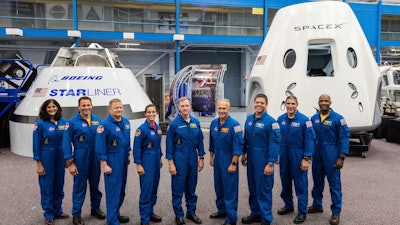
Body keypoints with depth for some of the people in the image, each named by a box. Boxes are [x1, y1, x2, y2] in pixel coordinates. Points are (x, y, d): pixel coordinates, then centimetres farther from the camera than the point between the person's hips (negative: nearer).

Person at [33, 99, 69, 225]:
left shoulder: (63, 122, 2)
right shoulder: (40, 124, -7)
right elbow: (36, 145, -6)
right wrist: (38, 164, -8)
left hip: (60, 158, 4)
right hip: (46, 158, -4)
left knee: (59, 186, 13)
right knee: (47, 187, 4)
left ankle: (57, 211, 28)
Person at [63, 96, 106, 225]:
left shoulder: (97, 120, 2)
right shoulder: (72, 122, -9)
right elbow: (66, 142, -9)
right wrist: (70, 163, -12)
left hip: (96, 158, 4)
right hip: (80, 160, -4)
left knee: (95, 185, 17)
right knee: (79, 187, 5)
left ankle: (95, 209, 35)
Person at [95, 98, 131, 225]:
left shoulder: (126, 122, 4)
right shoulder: (105, 124, -15)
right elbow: (100, 146, -15)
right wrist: (104, 164, -16)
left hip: (123, 160, 7)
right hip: (112, 161, -7)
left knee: (121, 189, 17)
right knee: (113, 191, -1)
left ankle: (116, 213, 33)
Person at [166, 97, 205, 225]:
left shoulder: (196, 122, 3)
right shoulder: (174, 124, -7)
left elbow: (200, 141, 8)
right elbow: (169, 145, -6)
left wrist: (201, 159, 6)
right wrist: (171, 163, -9)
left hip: (193, 159, 4)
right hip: (179, 159, -3)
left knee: (191, 187, 13)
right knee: (178, 188, 4)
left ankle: (191, 212, 28)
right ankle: (178, 214, 19)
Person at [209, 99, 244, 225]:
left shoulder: (234, 125, -16)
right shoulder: (214, 123, 4)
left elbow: (237, 146, -17)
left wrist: (233, 164, -18)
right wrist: (211, 157, 16)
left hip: (228, 160, -6)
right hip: (217, 159, 7)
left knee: (230, 189, 0)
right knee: (218, 186, 18)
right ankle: (222, 210, 36)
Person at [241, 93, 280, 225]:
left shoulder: (271, 122, -14)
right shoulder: (249, 119, 6)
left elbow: (274, 144, -16)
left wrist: (270, 163, -19)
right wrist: (243, 154, 14)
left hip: (263, 160, -6)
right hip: (251, 158, 6)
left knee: (264, 189, 1)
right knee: (252, 187, 16)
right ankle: (255, 213, 32)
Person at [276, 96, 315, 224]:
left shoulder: (304, 120, -12)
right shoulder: (280, 119, 1)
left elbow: (309, 140, -12)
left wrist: (306, 159, -15)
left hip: (298, 155, -5)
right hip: (284, 154, 5)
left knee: (300, 183, 2)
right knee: (285, 181, 16)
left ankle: (302, 212, 15)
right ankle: (288, 205, 35)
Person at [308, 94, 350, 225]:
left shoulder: (338, 119, -9)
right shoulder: (314, 118, 5)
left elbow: (344, 138, -10)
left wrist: (341, 158, -15)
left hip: (331, 155, -5)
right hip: (317, 154, 5)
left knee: (334, 184, 2)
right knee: (317, 181, 17)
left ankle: (336, 212, 14)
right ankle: (317, 205, 34)